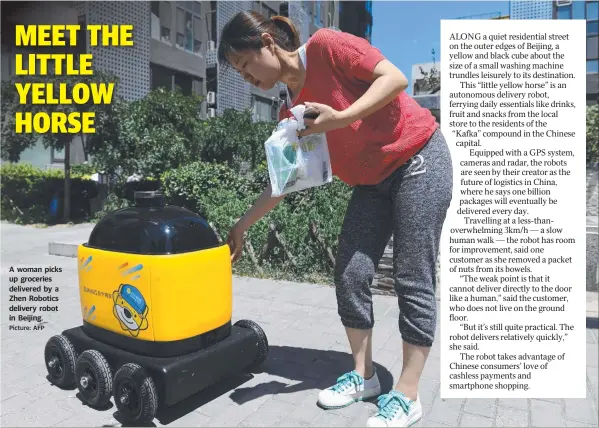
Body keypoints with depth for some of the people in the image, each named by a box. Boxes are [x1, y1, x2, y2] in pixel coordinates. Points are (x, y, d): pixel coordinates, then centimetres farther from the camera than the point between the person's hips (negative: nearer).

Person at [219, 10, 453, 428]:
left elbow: (395, 78, -17)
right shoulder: (291, 112, 6)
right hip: (372, 182, 7)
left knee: (413, 280, -6)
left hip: (420, 160, -7)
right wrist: (242, 227, 9)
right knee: (351, 275, 1)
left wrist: (341, 119, -27)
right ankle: (363, 375, 17)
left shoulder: (326, 46, -11)